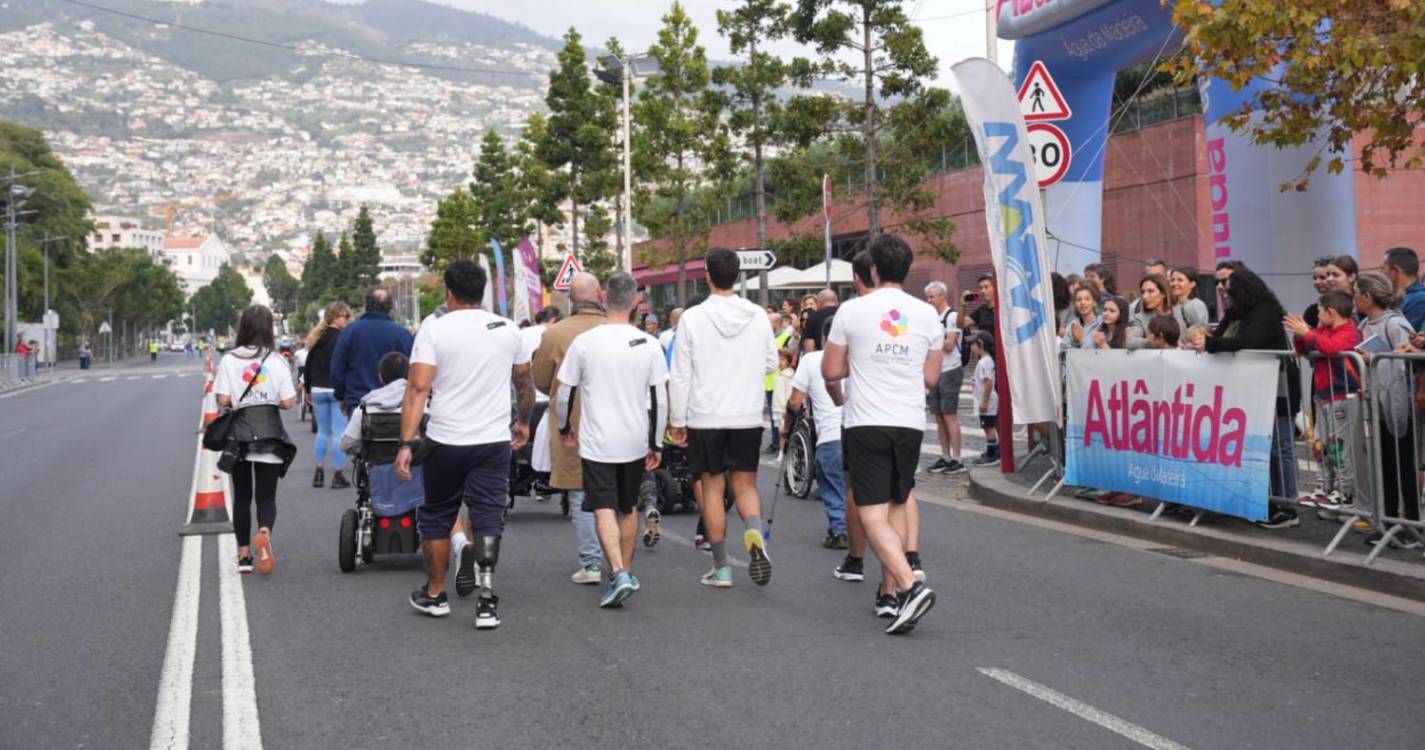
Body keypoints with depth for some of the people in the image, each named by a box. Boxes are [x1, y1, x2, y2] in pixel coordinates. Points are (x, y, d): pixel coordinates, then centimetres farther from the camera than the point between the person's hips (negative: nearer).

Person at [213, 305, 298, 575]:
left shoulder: (229, 361, -4)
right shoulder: (276, 362, -4)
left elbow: (223, 400, -9)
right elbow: (288, 402, -5)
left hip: (238, 437, 1)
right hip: (269, 437, -1)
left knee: (241, 497, 12)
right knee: (266, 496, 3)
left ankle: (244, 554, 14)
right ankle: (264, 533, -27)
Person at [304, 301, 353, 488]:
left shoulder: (316, 339, 10)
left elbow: (308, 366, 14)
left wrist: (309, 390, 21)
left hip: (318, 390, 7)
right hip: (337, 390, -7)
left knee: (323, 431, 15)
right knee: (339, 432, -3)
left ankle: (319, 473, 15)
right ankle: (338, 475, -4)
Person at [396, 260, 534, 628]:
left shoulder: (434, 329, -6)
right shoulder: (507, 329, 5)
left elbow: (418, 388, -13)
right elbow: (525, 384, 16)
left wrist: (407, 443, -15)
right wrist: (523, 422, 32)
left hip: (445, 441, -2)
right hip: (494, 441, 2)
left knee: (436, 516, 14)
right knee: (488, 517, 2)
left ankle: (435, 594, 26)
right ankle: (487, 598, -10)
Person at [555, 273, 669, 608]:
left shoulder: (585, 342, -8)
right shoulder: (648, 345, -3)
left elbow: (564, 394, 0)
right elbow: (659, 400, -1)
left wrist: (564, 428, 17)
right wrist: (657, 444, 8)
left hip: (597, 442, -3)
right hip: (635, 442, 3)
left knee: (604, 509, -4)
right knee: (628, 508, 18)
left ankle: (619, 573, -22)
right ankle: (626, 572, 29)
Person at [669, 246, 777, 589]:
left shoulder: (692, 318, -9)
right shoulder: (758, 316, -2)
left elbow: (680, 375, -7)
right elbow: (771, 363, 8)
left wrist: (677, 419, 1)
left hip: (705, 418, -2)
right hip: (748, 417, 2)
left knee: (712, 488, 7)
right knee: (745, 484, 11)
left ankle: (721, 567, 9)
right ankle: (754, 531, -19)